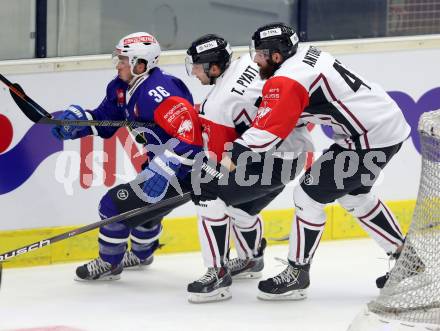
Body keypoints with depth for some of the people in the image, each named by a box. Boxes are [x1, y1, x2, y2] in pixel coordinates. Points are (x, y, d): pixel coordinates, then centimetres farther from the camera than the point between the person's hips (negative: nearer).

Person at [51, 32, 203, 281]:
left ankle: (109, 264, 11)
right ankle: (141, 254, 59)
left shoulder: (157, 92, -28)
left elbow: (189, 133, -36)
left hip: (184, 172, -11)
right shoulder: (123, 88, 5)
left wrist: (162, 171, -39)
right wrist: (76, 119, -5)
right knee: (144, 206, 32)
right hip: (161, 163, 11)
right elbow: (105, 120, 16)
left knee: (117, 204, -8)